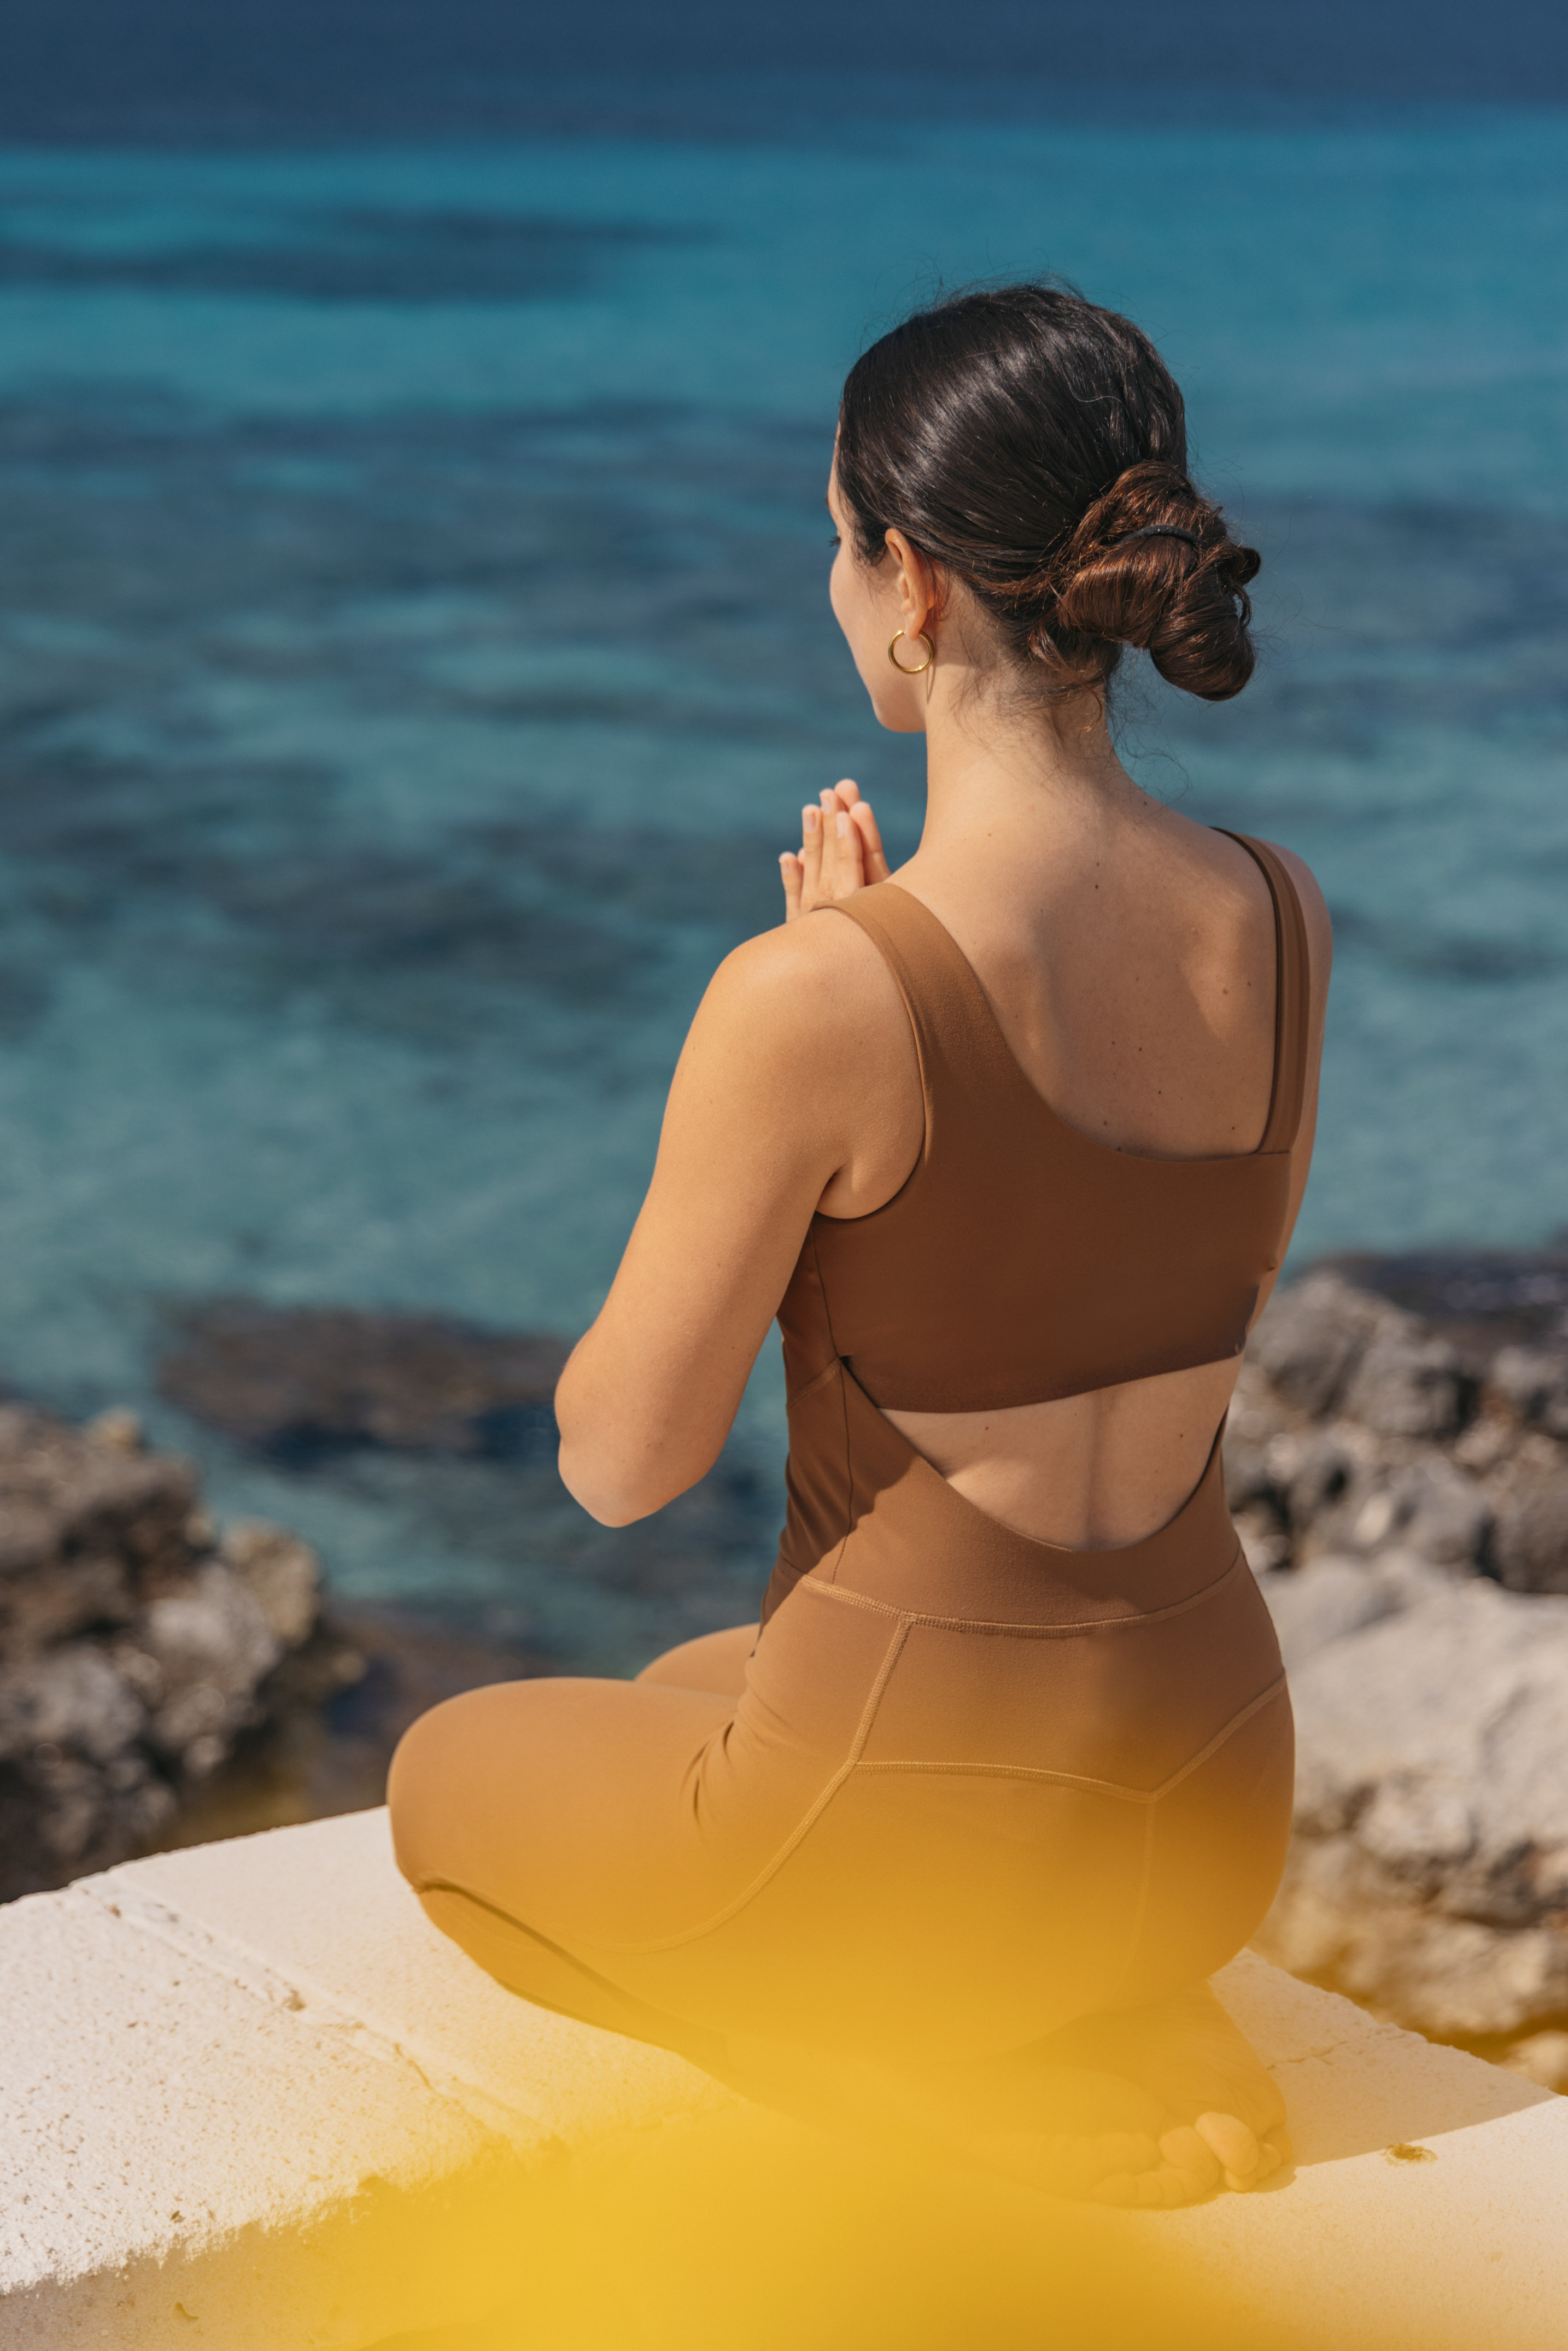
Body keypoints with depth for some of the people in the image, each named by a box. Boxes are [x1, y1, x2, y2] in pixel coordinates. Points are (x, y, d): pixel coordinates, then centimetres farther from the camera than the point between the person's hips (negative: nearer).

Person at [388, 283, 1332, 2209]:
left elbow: (622, 1460, -14)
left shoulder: (817, 1000, -26)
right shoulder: (1282, 918, -7)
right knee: (692, 1690, 37)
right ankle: (1139, 2041, 14)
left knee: (455, 1777, 27)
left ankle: (1050, 2107, 6)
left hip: (927, 1820, -7)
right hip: (1216, 1799, 7)